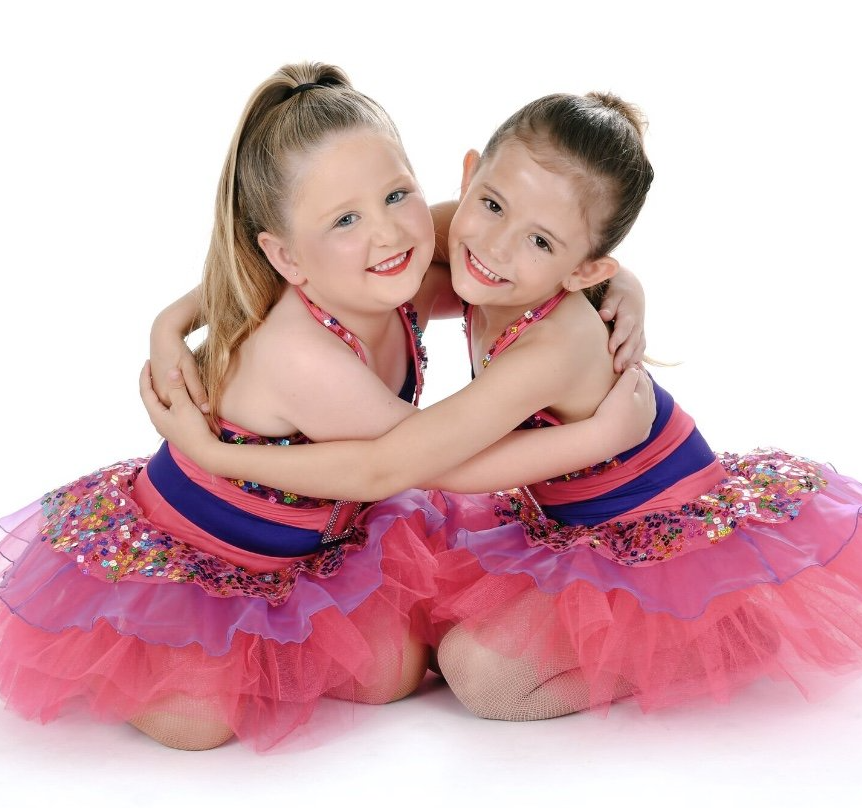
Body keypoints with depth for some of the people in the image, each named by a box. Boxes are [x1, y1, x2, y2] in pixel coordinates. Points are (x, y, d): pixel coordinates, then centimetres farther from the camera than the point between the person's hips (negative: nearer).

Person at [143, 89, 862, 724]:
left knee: (477, 667, -18)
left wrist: (211, 451, -29)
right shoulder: (479, 285, -12)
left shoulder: (552, 350, -35)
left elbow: (380, 471, -35)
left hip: (665, 545, -8)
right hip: (569, 525, 8)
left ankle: (684, 652, 0)